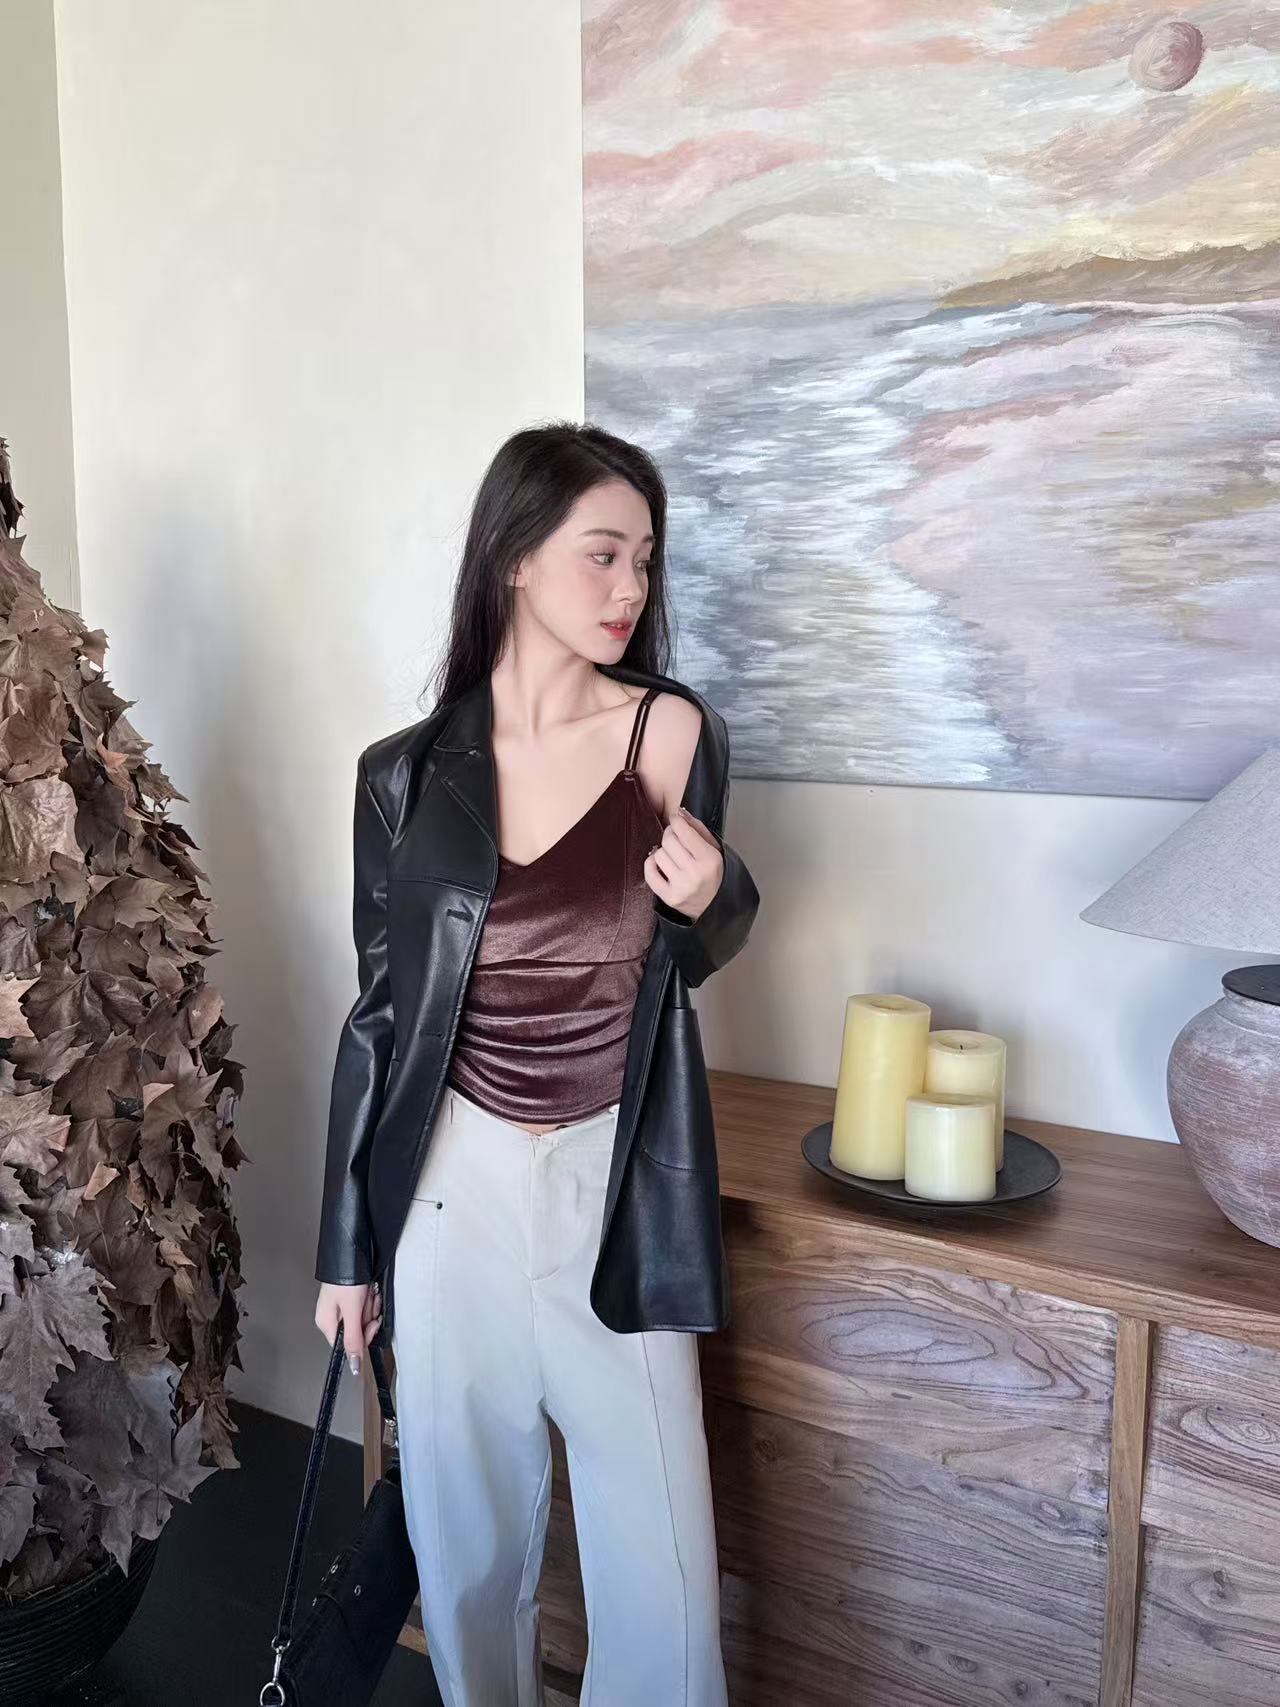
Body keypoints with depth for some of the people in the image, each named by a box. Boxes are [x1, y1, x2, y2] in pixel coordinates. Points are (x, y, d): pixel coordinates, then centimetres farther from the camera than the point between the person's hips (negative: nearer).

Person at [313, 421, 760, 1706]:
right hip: (453, 1179, 1)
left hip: (616, 1184, 0)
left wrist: (711, 900, -16)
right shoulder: (404, 775, -4)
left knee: (657, 1548, 5)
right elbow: (377, 1013, 3)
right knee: (466, 1516, 16)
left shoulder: (672, 734, -5)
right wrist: (346, 1248, 7)